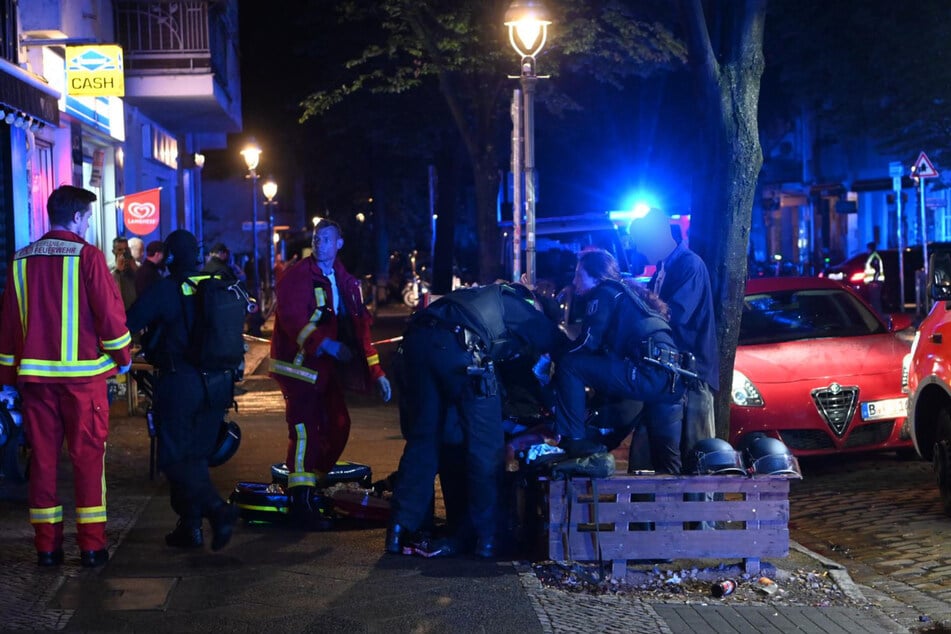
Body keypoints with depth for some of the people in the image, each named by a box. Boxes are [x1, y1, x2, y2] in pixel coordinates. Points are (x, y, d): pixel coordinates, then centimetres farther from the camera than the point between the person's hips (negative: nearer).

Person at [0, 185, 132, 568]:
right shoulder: (87, 256, -8)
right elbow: (109, 312, -11)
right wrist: (122, 357, 4)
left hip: (35, 374, 4)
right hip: (83, 374, -4)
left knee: (43, 457, 8)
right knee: (88, 457, 3)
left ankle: (46, 545, 11)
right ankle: (91, 545, 3)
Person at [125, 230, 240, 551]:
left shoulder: (164, 290, -10)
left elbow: (129, 324, -9)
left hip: (179, 383, -6)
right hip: (218, 383, 6)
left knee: (175, 458, 0)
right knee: (196, 455, 15)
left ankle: (217, 509, -19)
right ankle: (190, 525, 17)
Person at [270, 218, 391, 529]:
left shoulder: (346, 282, 13)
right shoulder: (297, 276, -9)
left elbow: (361, 327, 15)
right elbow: (293, 320, -22)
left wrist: (376, 372, 10)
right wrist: (327, 345, -35)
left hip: (326, 366, 8)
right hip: (297, 363, -7)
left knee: (338, 427, 8)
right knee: (305, 429, -13)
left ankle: (314, 485, 23)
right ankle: (301, 501, -10)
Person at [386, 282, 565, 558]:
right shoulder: (526, 310, 25)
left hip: (416, 340, 6)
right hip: (459, 348, -6)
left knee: (422, 439, 14)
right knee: (484, 445, 5)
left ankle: (401, 529, 10)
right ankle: (486, 537, 9)